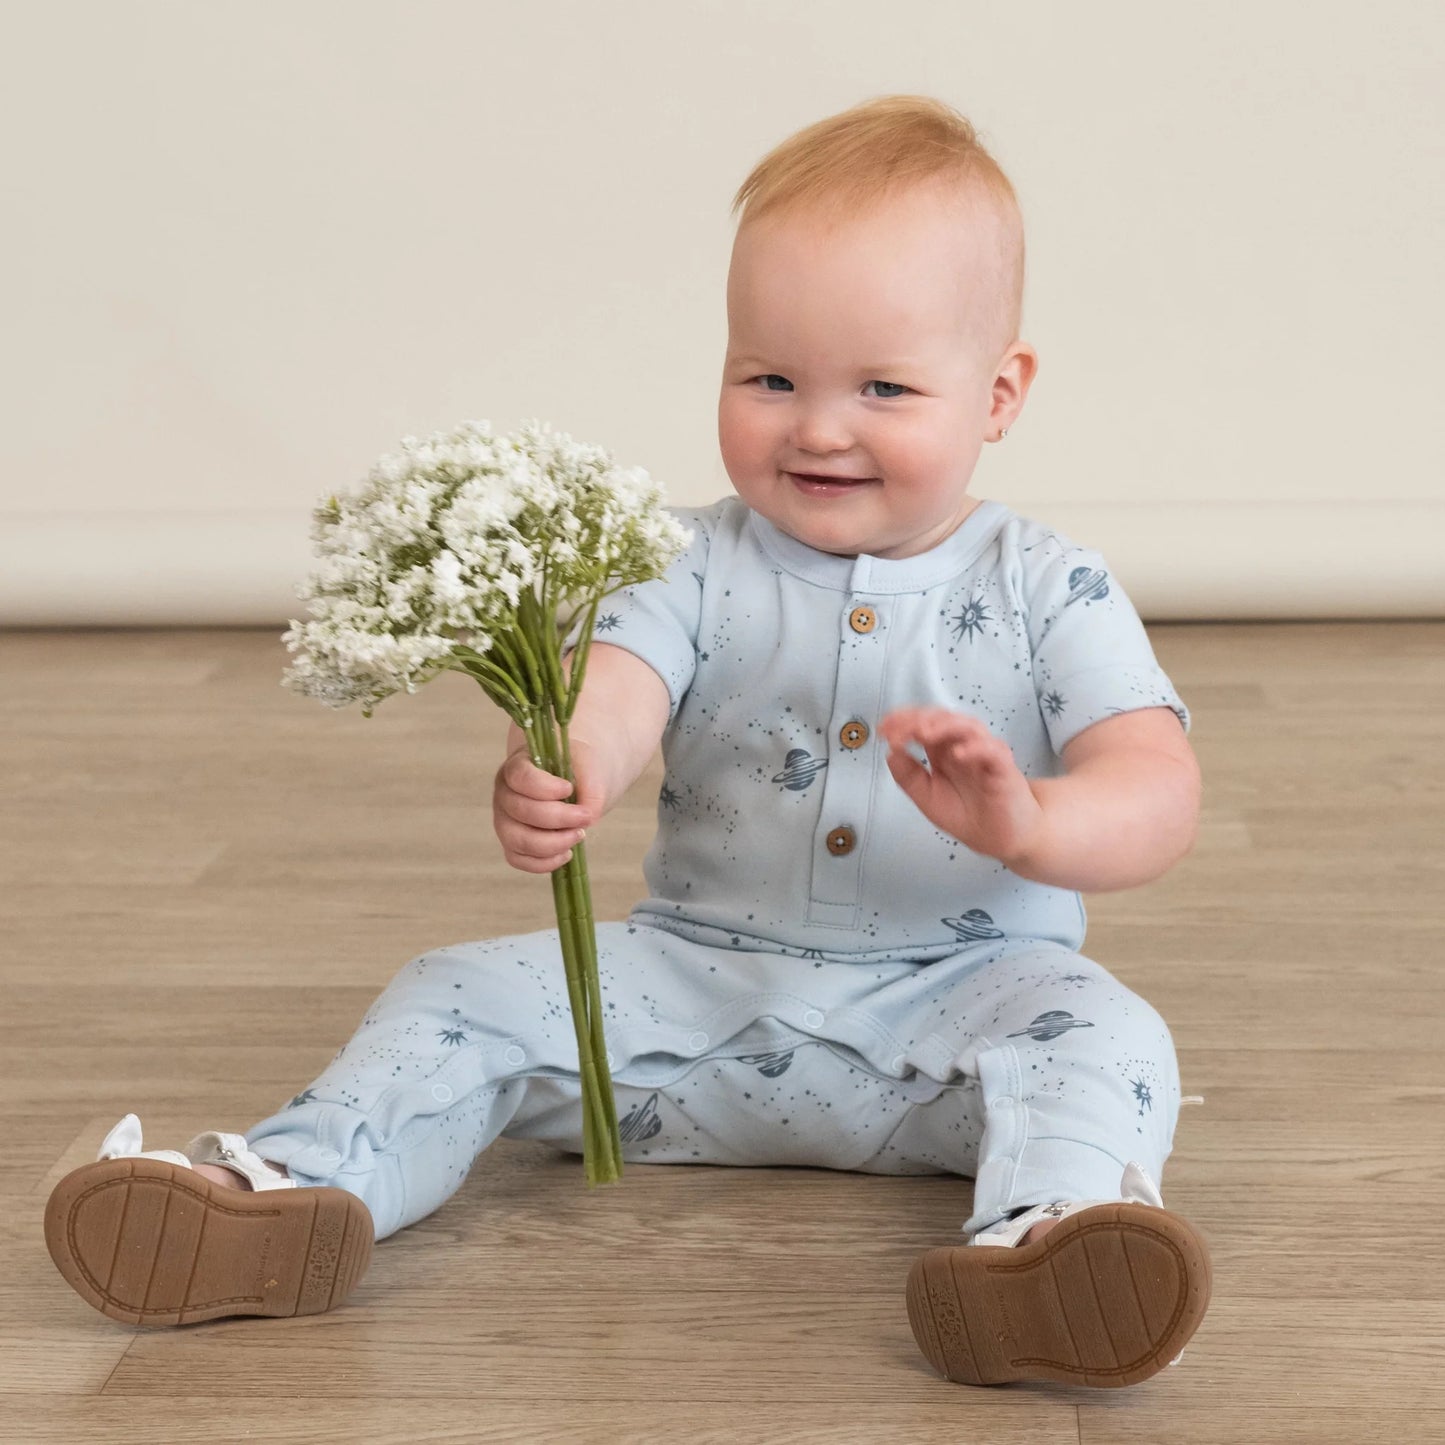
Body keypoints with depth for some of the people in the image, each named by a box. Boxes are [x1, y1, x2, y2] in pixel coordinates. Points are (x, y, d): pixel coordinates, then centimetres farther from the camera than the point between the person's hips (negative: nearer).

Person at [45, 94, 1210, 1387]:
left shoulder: (1048, 592, -3)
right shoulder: (702, 565, 2)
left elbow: (1160, 796, -13)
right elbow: (615, 689, -16)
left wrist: (1031, 822, -37)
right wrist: (559, 776, -42)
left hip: (954, 999, -2)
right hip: (700, 980, 3)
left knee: (1097, 1029, -32)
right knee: (467, 994, -11)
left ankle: (1046, 1236, -58)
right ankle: (293, 1189, -27)